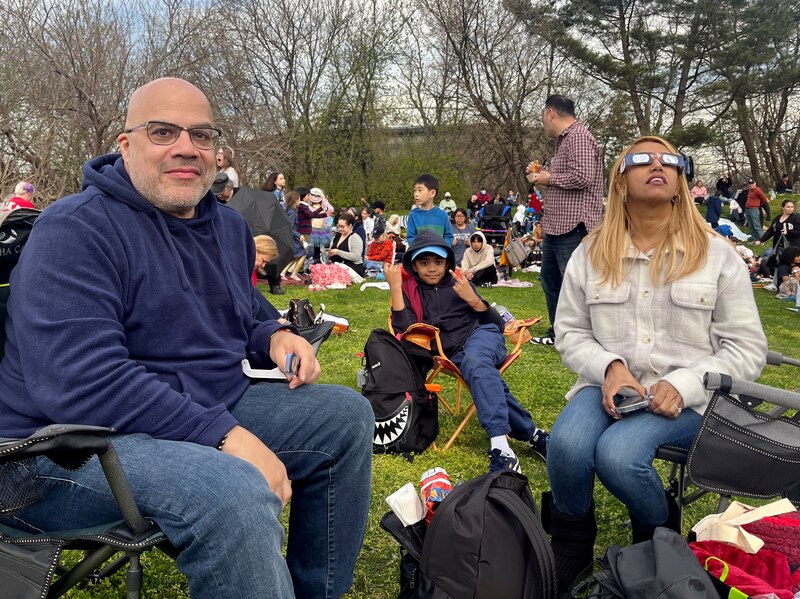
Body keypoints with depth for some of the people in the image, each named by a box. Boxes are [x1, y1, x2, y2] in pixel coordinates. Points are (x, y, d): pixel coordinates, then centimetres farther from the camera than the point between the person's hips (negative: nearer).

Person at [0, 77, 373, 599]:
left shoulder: (230, 227, 10)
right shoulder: (76, 229, -16)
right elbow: (83, 383, -27)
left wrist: (274, 338, -1)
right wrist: (227, 435, -29)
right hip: (77, 444, -8)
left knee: (346, 414, 3)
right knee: (236, 492, -37)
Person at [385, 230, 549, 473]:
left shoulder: (459, 282, 20)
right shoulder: (410, 291, 16)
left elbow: (498, 324, 14)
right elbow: (404, 332, -3)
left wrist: (473, 299, -4)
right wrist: (395, 287, -5)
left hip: (481, 333, 0)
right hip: (453, 352, 0)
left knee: (474, 361, -37)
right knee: (486, 377, -34)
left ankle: (501, 449, -50)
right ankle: (532, 434, -29)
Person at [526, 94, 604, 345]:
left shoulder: (578, 137, -13)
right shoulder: (564, 139, 20)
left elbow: (582, 177, -25)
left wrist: (549, 179, -13)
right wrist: (541, 174, 17)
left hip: (573, 228, -11)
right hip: (555, 226, 11)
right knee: (550, 280, 18)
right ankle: (557, 332, 30)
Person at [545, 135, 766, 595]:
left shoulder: (716, 254, 0)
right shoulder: (591, 254, 5)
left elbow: (747, 348, 0)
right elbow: (570, 333, 9)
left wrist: (683, 385, -16)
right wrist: (609, 367, -13)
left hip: (687, 400, -2)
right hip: (610, 386, 2)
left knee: (617, 453, -31)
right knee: (567, 445, -30)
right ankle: (570, 552, 0)